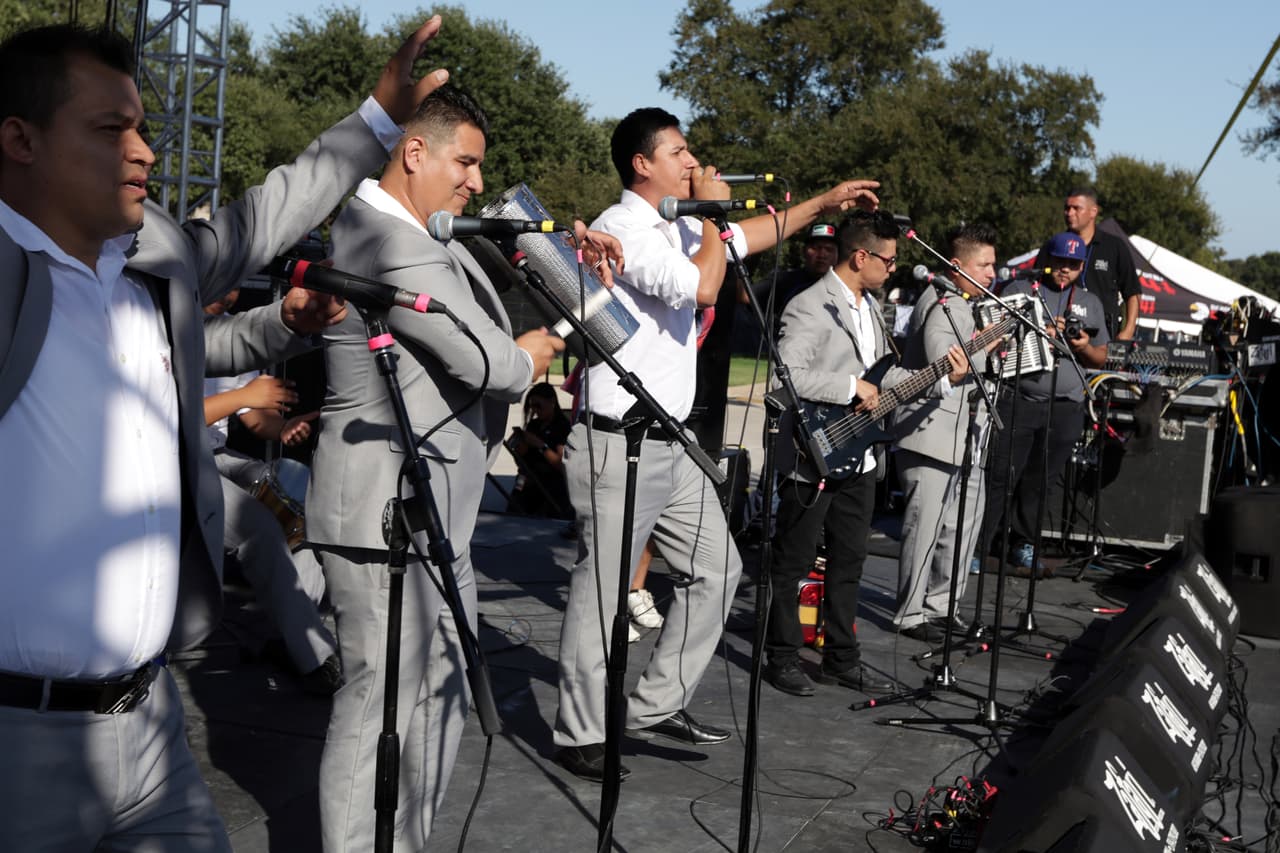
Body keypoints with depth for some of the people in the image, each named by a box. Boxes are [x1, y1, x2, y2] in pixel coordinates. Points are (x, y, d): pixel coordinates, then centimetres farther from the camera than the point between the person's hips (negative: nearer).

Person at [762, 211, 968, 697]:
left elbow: (881, 374, 21)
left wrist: (938, 379, 10)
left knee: (849, 563, 15)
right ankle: (782, 658, 16)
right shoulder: (809, 308, -17)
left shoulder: (869, 306, 14)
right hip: (811, 459, -9)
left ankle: (841, 659, 25)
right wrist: (852, 387, -24)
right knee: (793, 564, 4)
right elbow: (787, 377, -28)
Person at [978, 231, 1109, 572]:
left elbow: (1101, 358, 19)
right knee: (1000, 477, -4)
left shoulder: (1091, 304, 16)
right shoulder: (1020, 290, 4)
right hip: (1018, 400, -3)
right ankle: (978, 546, 2)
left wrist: (1084, 347, -3)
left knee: (1041, 481, 8)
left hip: (1065, 407, 4)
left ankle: (1023, 545, 21)